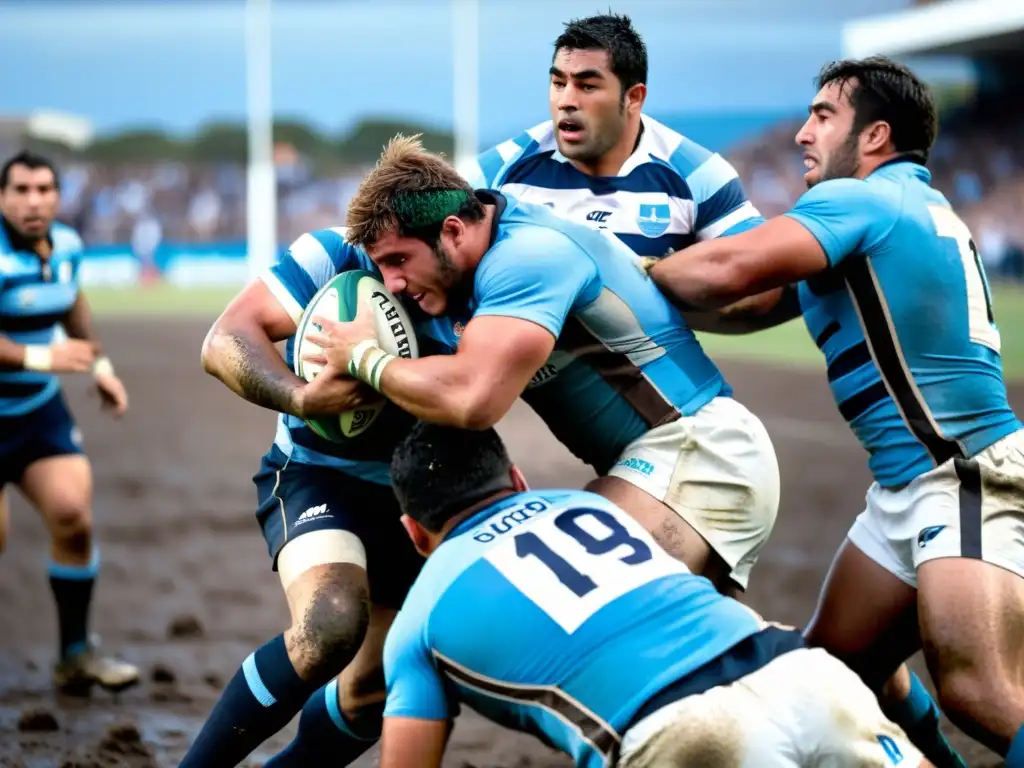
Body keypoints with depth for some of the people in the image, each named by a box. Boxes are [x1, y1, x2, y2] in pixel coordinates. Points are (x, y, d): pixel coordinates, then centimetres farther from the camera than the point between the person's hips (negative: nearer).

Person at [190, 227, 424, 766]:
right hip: (316, 476, -5)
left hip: (411, 497, 5)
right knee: (332, 622, -32)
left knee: (372, 691, 6)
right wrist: (300, 398, -40)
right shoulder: (338, 255, -23)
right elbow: (224, 341, -25)